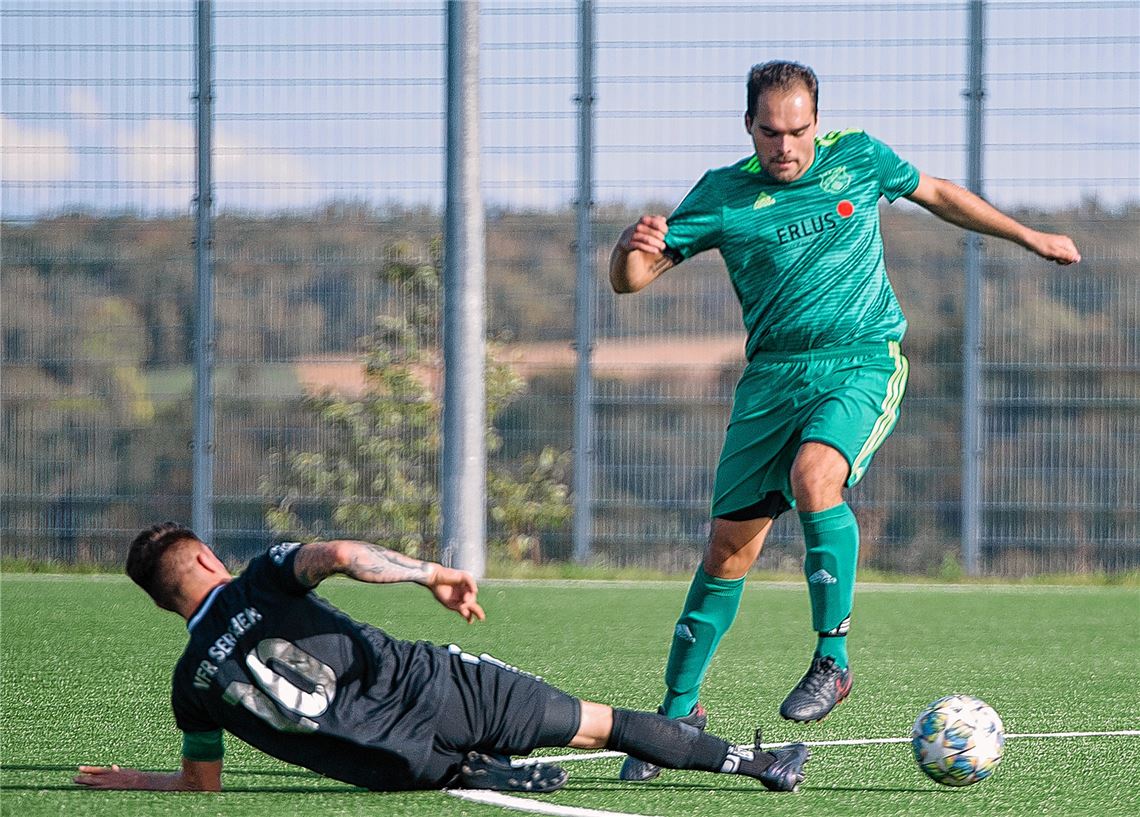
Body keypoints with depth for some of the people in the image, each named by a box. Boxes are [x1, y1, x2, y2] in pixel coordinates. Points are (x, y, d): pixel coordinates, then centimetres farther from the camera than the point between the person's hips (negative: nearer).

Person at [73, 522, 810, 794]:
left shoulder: (194, 683, 5)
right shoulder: (263, 582, 2)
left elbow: (204, 785, 11)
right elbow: (341, 555, -17)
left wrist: (129, 781, 25)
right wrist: (432, 574, -7)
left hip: (402, 762, 1)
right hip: (430, 683, -1)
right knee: (603, 723, 10)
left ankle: (475, 772, 6)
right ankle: (757, 764, 10)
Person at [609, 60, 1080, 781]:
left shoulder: (859, 158, 0)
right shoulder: (725, 194, -2)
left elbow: (937, 194, 20)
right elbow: (630, 281, -3)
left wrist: (1030, 238, 28)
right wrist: (633, 247, -28)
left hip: (863, 362, -2)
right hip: (773, 374, 2)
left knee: (813, 477, -32)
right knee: (730, 547, -1)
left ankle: (834, 660, -23)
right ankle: (679, 709, 13)